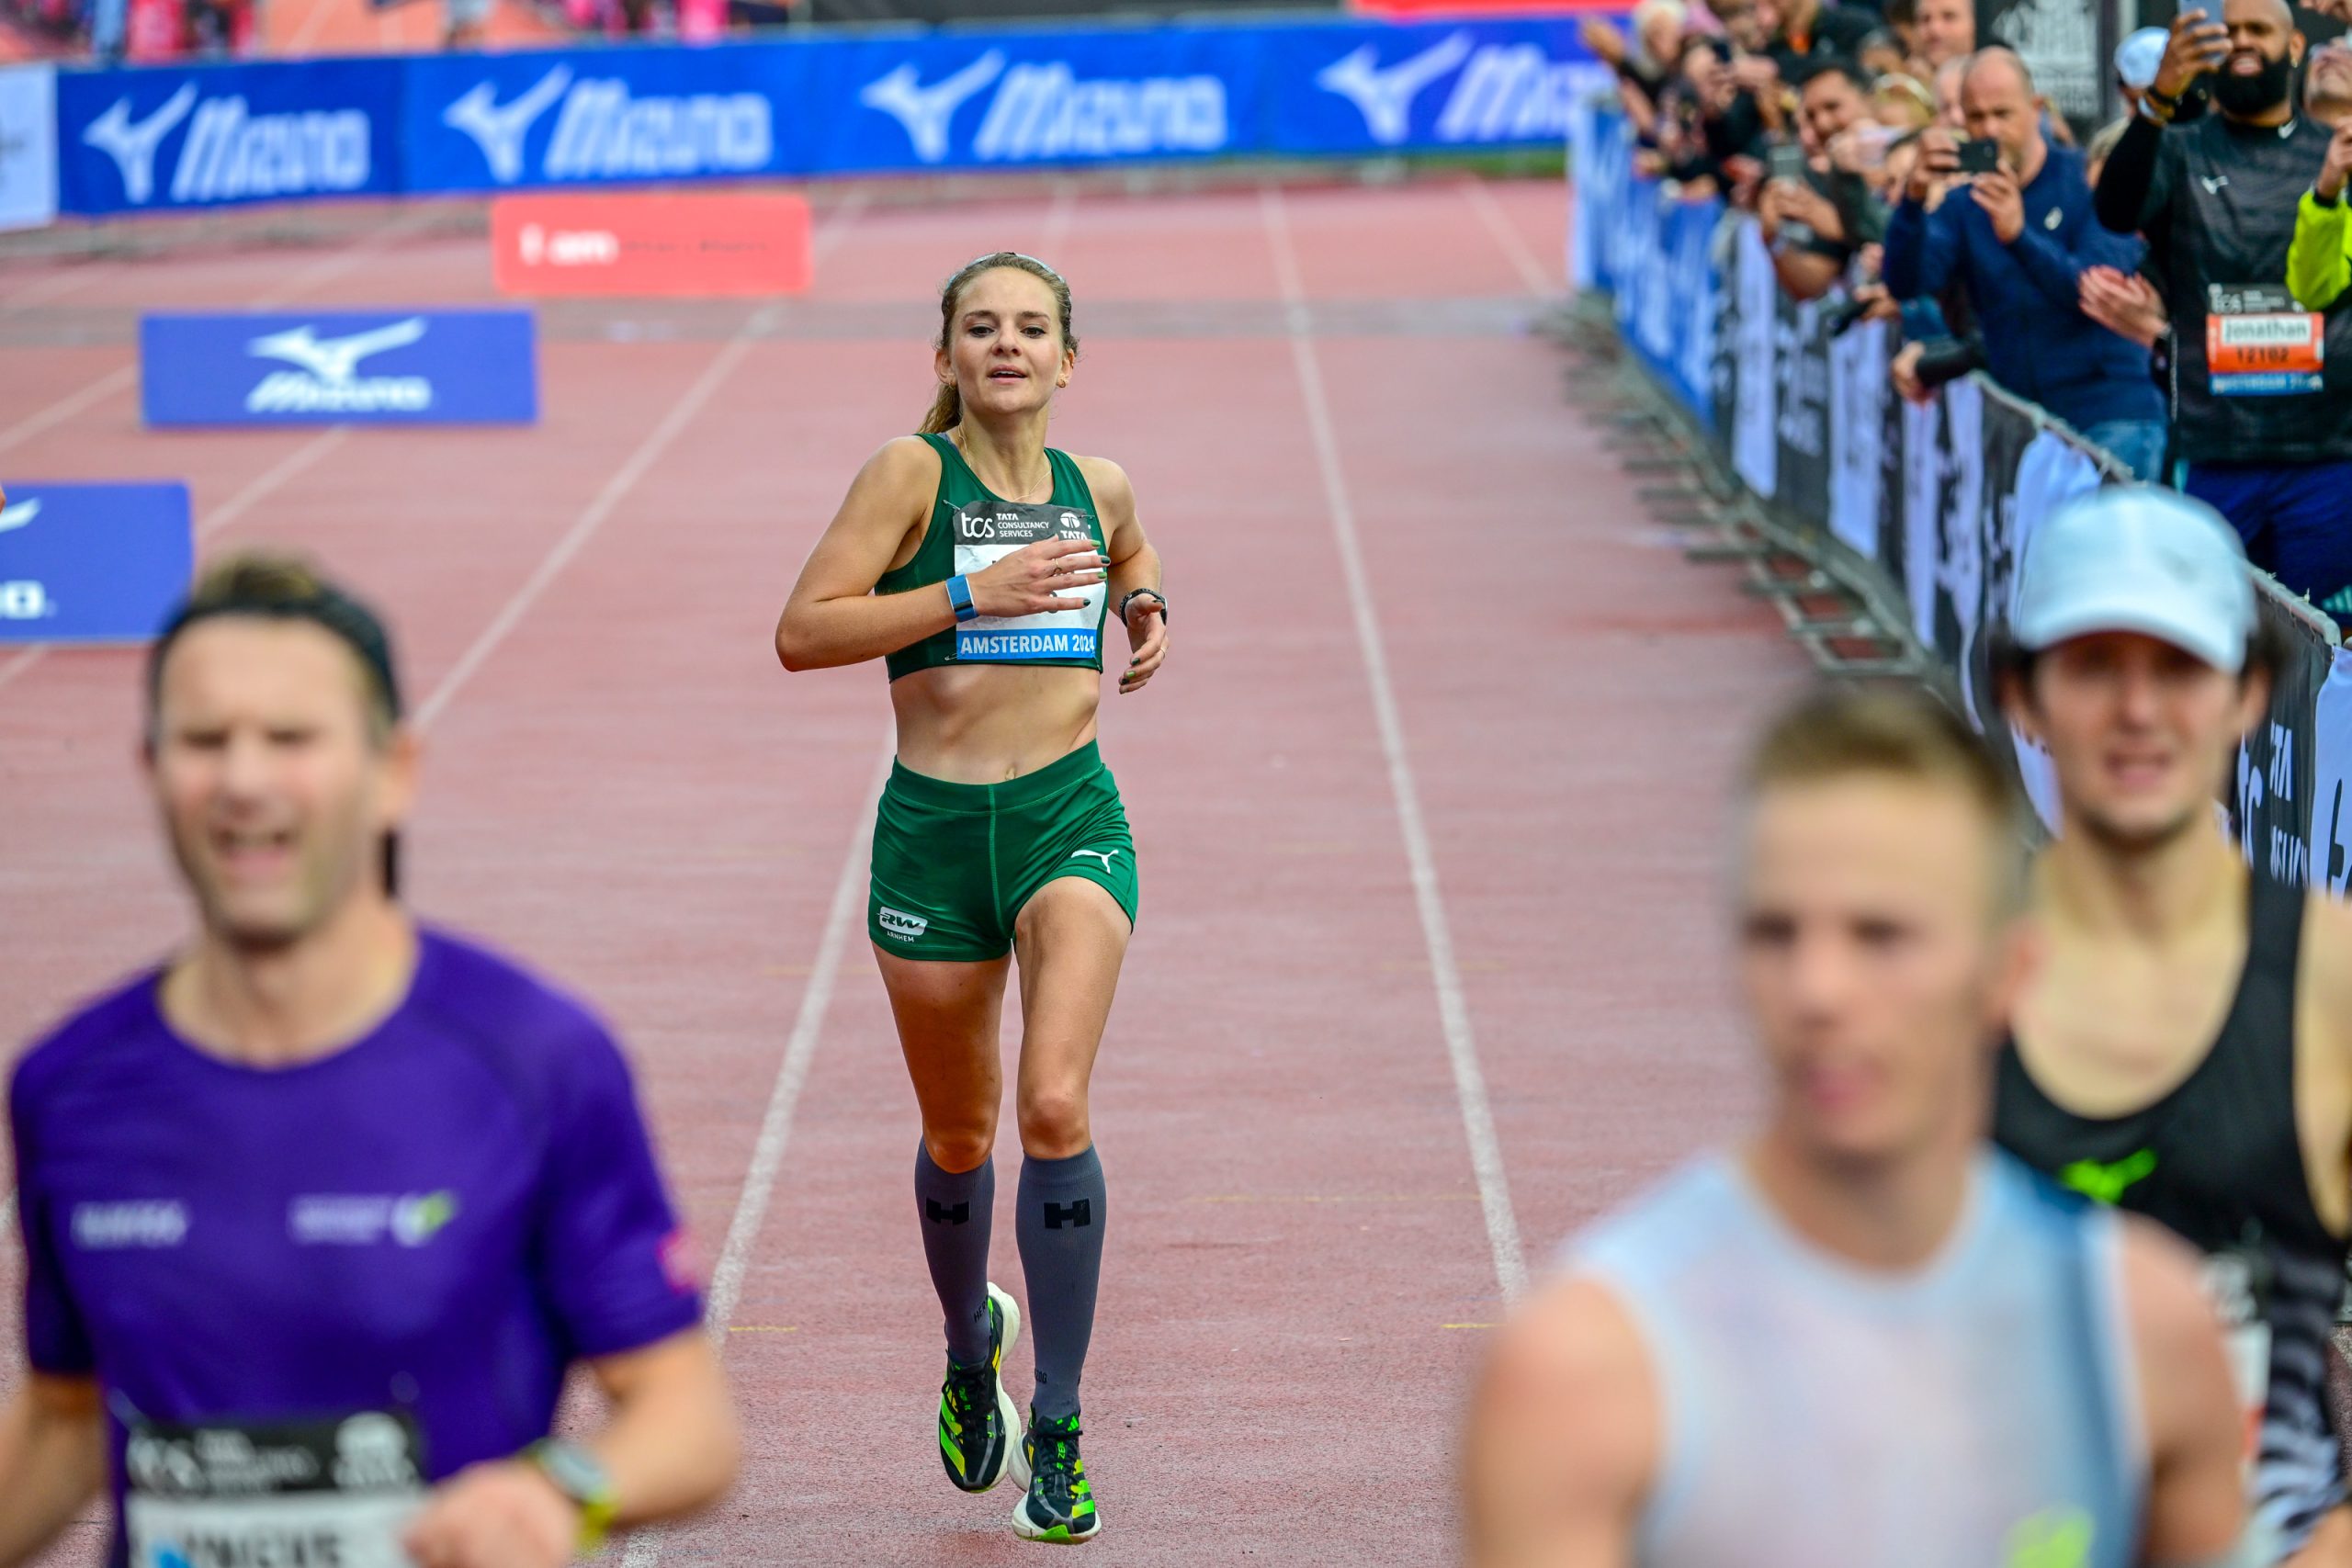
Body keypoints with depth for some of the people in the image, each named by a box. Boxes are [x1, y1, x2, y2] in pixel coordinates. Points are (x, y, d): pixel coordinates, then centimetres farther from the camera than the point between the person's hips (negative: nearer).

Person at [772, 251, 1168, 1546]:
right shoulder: (913, 472, -5)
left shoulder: (1097, 488, 7)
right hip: (934, 827, -1)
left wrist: (1146, 610, 12)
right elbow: (802, 632, -14)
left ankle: (1059, 1424, -9)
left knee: (1055, 1108, -18)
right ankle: (969, 1342, 43)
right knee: (959, 1137, 12)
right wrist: (969, 594, -20)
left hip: (1071, 818, 1)